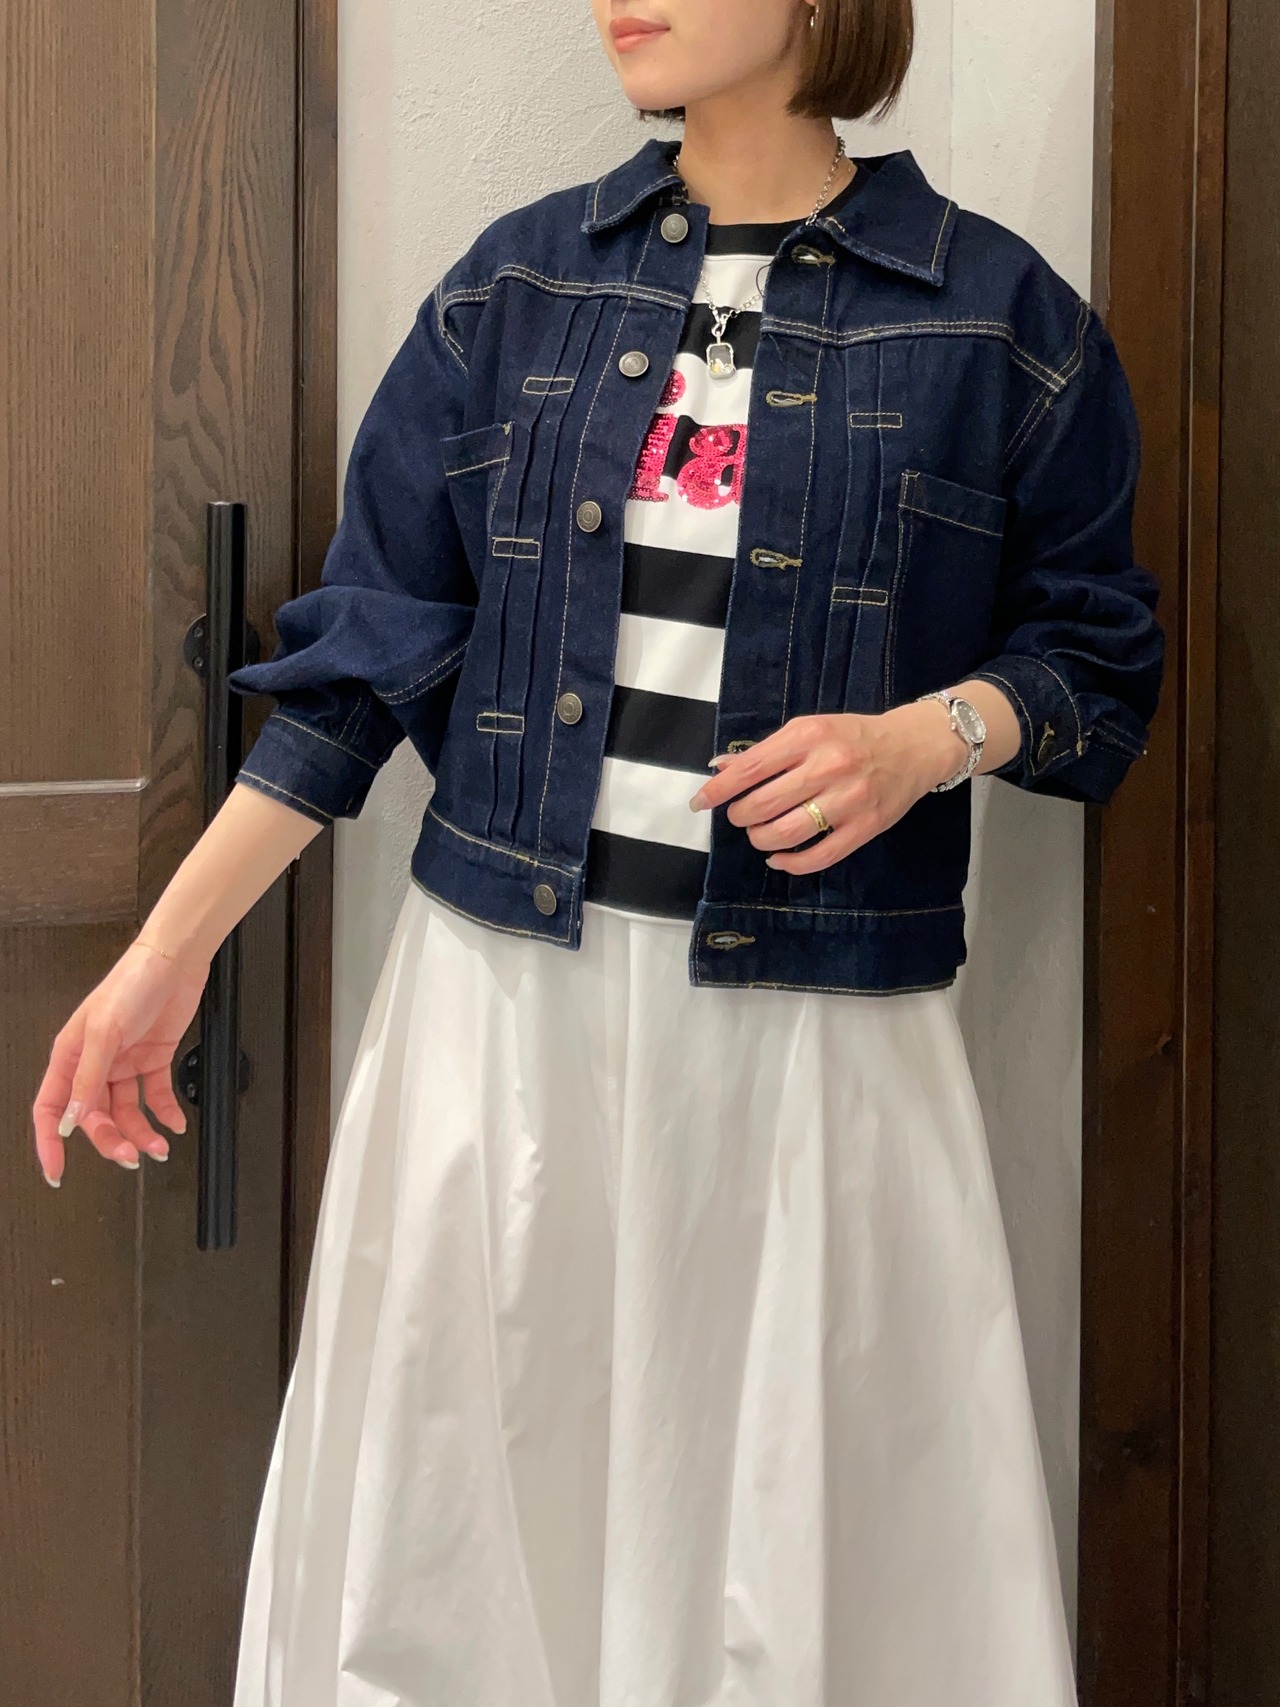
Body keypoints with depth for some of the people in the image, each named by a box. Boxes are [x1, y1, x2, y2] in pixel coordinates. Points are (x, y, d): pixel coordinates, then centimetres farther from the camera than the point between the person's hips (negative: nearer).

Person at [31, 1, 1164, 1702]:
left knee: (815, 1559, 3)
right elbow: (366, 654, 8)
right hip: (508, 985, 2)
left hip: (812, 1014, -2)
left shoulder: (998, 316, 0)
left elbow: (1094, 657, 7)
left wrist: (936, 734, -15)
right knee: (445, 1532, 8)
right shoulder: (516, 287, 7)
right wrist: (167, 953, 5)